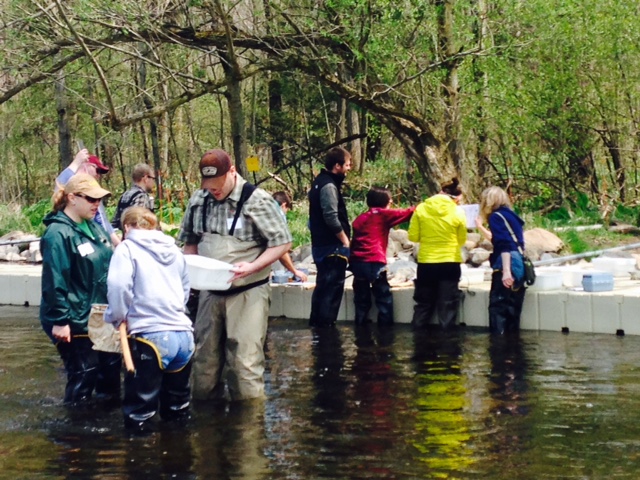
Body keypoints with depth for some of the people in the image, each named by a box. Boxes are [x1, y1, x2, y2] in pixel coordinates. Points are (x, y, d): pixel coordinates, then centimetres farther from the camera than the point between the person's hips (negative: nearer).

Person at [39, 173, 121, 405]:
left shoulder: (94, 228, 9)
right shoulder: (58, 234, -18)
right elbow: (54, 282, -22)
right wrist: (59, 320, -24)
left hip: (100, 316, 9)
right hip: (75, 322, -9)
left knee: (110, 366, 18)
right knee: (84, 376, -3)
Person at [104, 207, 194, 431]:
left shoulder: (127, 248, 0)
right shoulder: (174, 250, 16)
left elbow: (118, 286, -14)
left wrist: (117, 317, 1)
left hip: (152, 337, -5)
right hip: (184, 335, 6)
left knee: (139, 411, 6)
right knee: (177, 407, 22)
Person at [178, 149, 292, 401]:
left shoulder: (256, 200, -14)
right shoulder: (198, 199, 2)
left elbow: (282, 242, -11)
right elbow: (190, 239, 15)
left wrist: (252, 267, -24)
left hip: (246, 292, -5)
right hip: (209, 291, 6)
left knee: (245, 362, -6)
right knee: (204, 356, 14)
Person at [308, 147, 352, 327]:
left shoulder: (320, 182, 14)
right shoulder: (329, 186, -17)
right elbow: (331, 218, -24)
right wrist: (345, 240, -12)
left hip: (321, 244, 10)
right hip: (332, 246, -10)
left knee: (323, 285, 16)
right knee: (333, 287, -6)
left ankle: (316, 322, 21)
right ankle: (325, 325, -4)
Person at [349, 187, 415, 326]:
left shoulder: (360, 218, 18)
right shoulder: (384, 215, 3)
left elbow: (354, 241, 17)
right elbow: (408, 213, 5)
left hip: (357, 262, 6)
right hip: (374, 263, -5)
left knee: (361, 298, 14)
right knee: (384, 298, 3)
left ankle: (361, 325, 16)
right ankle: (386, 325, 1)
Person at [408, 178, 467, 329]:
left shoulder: (421, 209, -5)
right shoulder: (458, 212, -8)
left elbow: (413, 237, -2)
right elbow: (462, 240, 2)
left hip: (426, 262, 2)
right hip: (450, 263, -1)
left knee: (424, 302, 14)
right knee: (448, 303, 7)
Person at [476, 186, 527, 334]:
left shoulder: (496, 216, -6)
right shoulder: (509, 215, 20)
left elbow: (505, 246, -18)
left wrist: (506, 271, -25)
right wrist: (480, 227, 42)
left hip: (507, 268, -9)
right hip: (519, 267, 9)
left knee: (498, 309, -7)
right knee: (512, 311, 11)